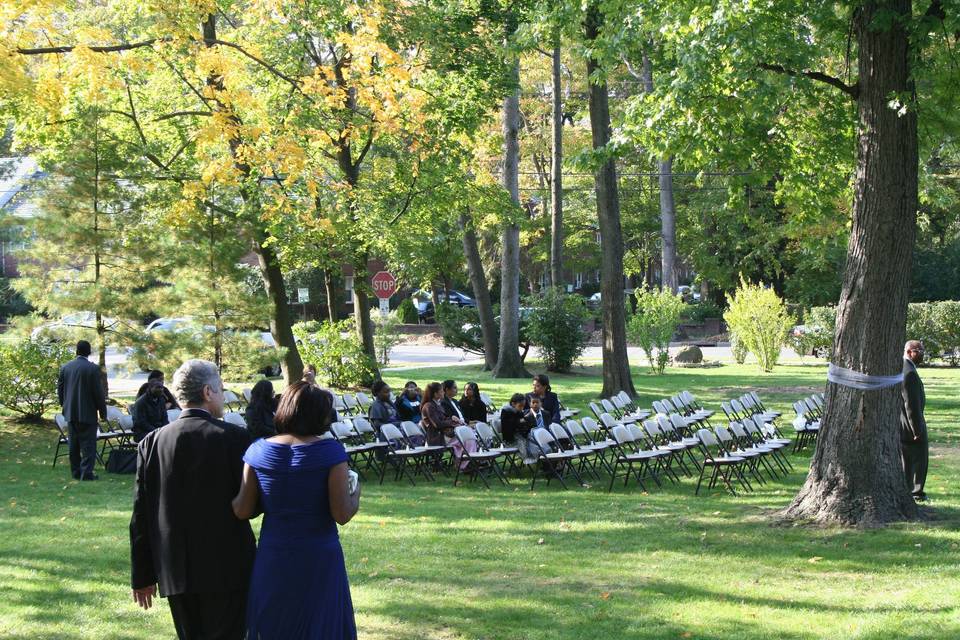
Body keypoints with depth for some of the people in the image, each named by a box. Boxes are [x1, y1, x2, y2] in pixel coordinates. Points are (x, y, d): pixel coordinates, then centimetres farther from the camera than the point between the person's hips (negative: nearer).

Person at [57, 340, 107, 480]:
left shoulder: (65, 367, 2)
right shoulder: (92, 368, -13)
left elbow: (60, 390, 8)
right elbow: (98, 392, -11)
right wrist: (103, 411, -1)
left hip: (70, 413, 5)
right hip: (87, 413, -5)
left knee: (73, 445, 12)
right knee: (88, 445, -1)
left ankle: (75, 471, 16)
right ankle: (86, 473, -6)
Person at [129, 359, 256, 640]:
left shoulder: (152, 443, 1)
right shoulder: (235, 438, -11)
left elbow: (140, 515, 3)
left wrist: (142, 575, 9)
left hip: (175, 571, 4)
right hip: (227, 569, -4)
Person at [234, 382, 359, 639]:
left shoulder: (259, 451, -2)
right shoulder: (330, 451, -11)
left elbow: (242, 511, -2)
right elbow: (342, 515, -13)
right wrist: (355, 494, 7)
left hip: (273, 561, 3)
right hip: (319, 559, -3)